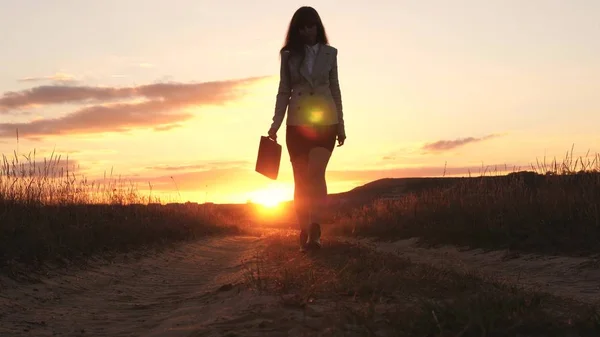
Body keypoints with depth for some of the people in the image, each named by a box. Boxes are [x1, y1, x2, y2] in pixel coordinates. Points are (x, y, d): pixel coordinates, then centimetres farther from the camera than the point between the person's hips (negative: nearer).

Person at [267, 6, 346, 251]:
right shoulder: (289, 55, 6)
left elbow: (335, 90, 9)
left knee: (316, 173, -18)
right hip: (297, 124, 1)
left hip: (325, 123, -1)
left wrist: (340, 125, 8)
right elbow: (284, 92, 6)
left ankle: (315, 231, -22)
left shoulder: (329, 53, 6)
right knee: (301, 180, 3)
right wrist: (275, 125, -2)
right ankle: (304, 233, 11)